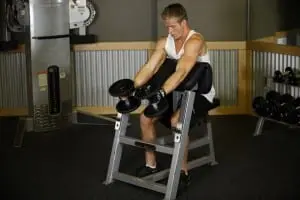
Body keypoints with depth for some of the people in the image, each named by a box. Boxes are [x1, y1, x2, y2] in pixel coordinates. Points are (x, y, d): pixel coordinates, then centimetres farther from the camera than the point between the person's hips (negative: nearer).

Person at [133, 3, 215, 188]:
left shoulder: (195, 41, -24)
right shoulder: (164, 42, 0)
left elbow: (181, 72, -37)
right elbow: (149, 68, -10)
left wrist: (161, 93, -50)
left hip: (201, 93, -8)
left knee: (176, 121, -33)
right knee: (146, 117, -5)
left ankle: (183, 172, -19)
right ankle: (151, 165, 10)